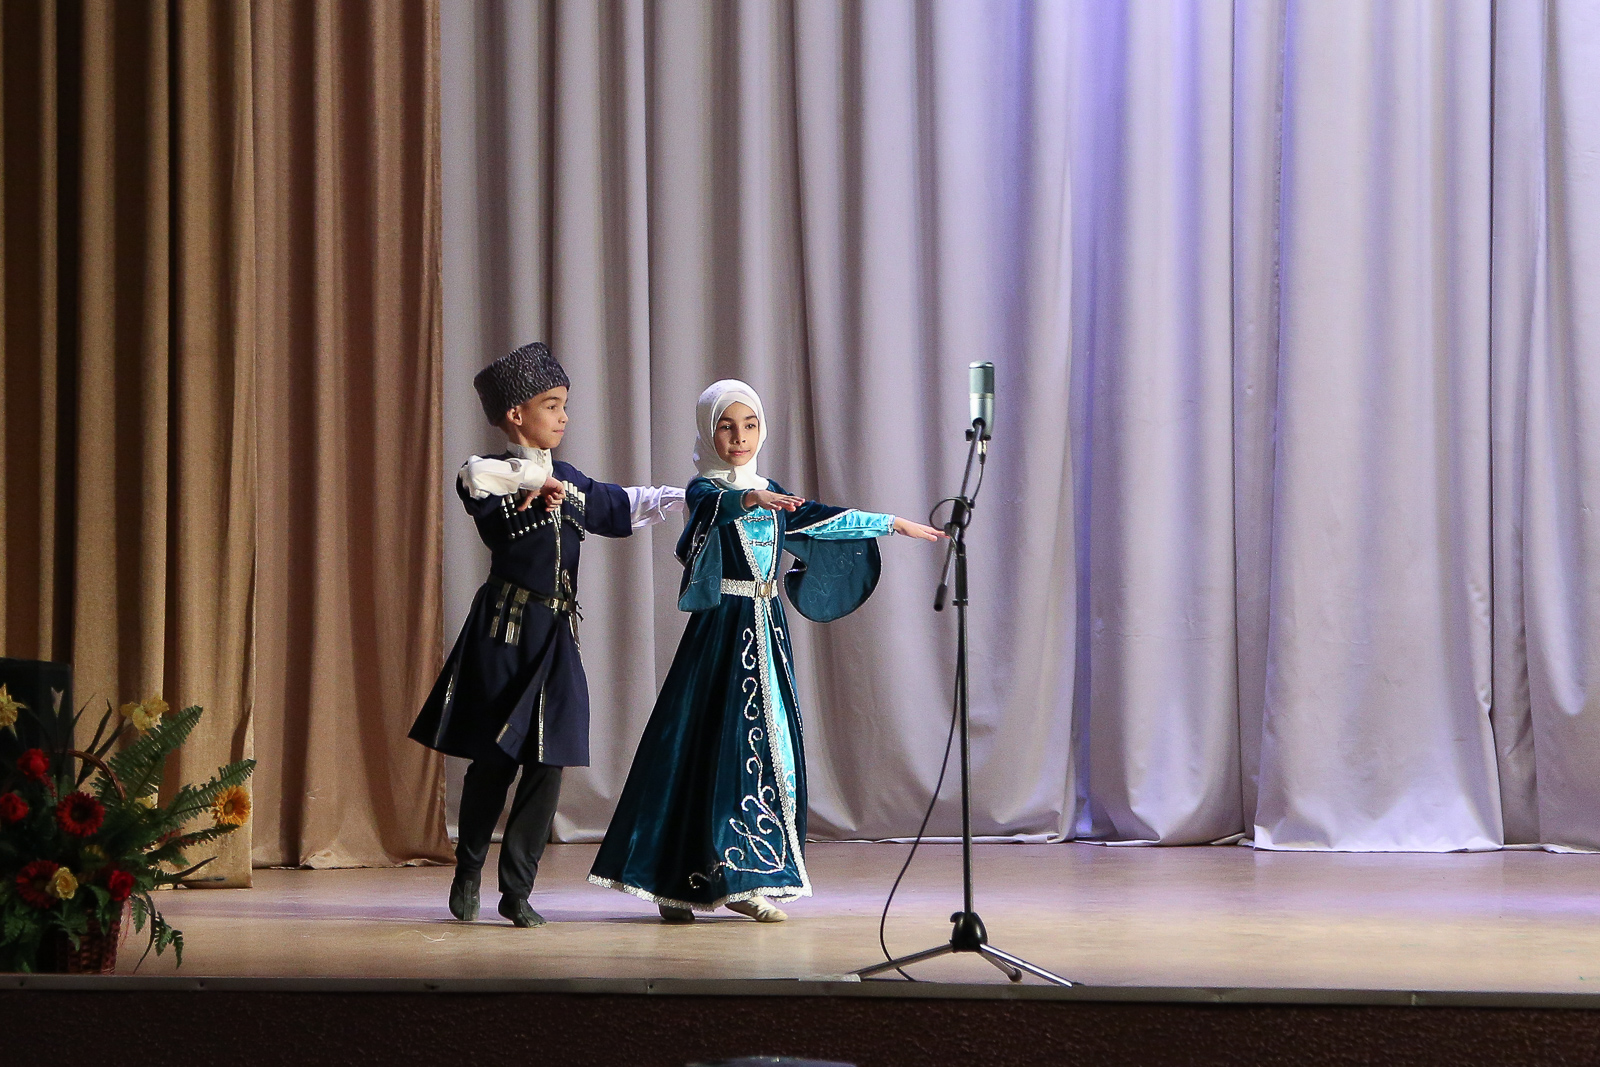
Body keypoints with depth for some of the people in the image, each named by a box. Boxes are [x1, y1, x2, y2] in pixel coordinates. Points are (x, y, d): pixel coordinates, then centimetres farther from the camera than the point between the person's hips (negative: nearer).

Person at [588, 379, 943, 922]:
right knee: (718, 742, -9)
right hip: (721, 627, -6)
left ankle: (746, 881, 4)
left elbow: (820, 518, 26)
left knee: (771, 744, 2)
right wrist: (751, 499, -49)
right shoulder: (705, 489, -4)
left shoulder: (770, 491, 15)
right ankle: (675, 880, -3)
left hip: (767, 629, 6)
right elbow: (715, 504, -27)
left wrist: (893, 524, 32)